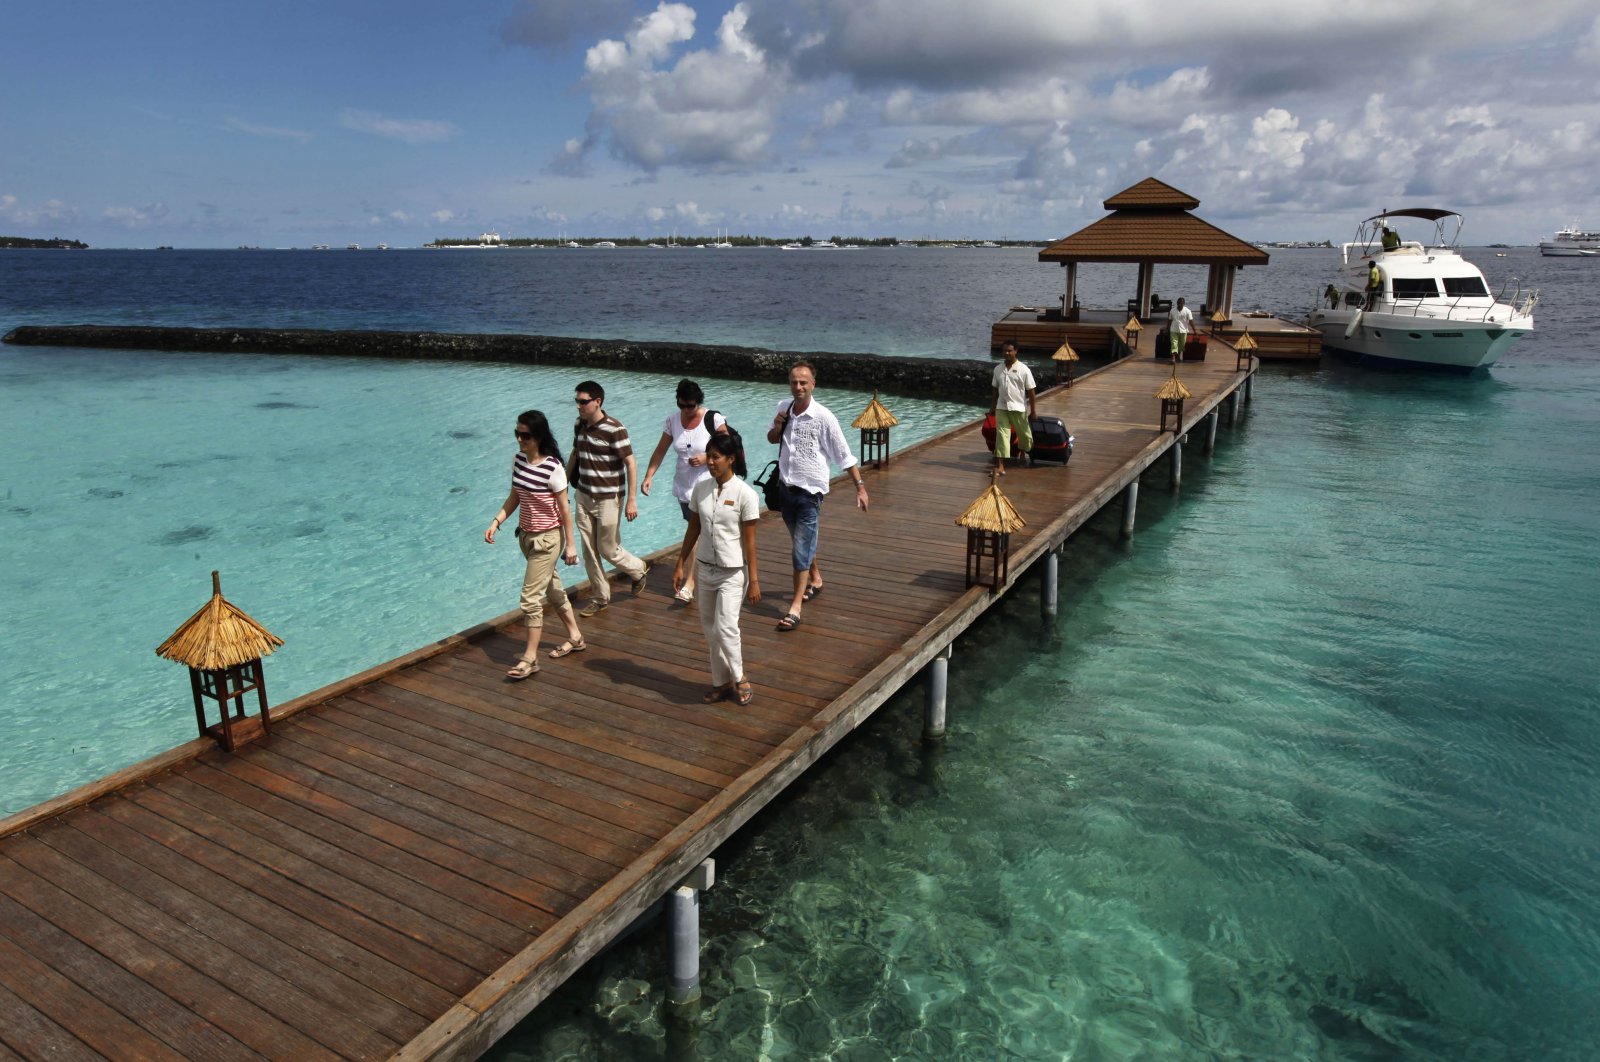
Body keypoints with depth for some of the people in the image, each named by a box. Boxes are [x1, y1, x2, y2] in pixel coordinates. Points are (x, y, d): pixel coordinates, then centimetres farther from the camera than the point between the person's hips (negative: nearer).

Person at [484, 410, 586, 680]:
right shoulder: (518, 460, 0)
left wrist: (570, 544, -10)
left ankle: (530, 658, 6)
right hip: (526, 536, 8)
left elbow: (564, 509, -14)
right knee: (551, 588, 20)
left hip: (547, 539, -8)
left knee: (531, 597, -5)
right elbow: (514, 498, 10)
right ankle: (575, 637, 37)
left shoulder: (553, 469, -20)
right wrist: (496, 523, -1)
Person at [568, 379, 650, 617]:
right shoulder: (579, 425, 3)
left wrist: (631, 500, -19)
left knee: (608, 549, 3)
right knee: (589, 551, 10)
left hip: (608, 499, -6)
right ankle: (599, 597, 24)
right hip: (584, 497, 7)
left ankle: (639, 570, 32)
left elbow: (631, 463, -18)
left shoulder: (614, 428, -19)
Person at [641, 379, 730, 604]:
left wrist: (706, 458, -22)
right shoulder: (673, 420, 0)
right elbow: (660, 451, 4)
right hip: (683, 485, 5)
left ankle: (689, 584, -12)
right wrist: (648, 477, -5)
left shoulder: (714, 420, -13)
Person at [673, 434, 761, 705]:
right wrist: (681, 565, 9)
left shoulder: (745, 494, -14)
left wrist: (753, 581, -12)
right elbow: (693, 529, 9)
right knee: (710, 629, 11)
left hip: (732, 571, -5)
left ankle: (739, 678, 12)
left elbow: (749, 540, -12)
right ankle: (721, 682, 25)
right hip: (706, 568, 5)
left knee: (725, 627, -11)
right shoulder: (700, 488, 0)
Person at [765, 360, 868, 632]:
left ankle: (795, 608, -6)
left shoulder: (823, 417, -15)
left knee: (802, 549, -9)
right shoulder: (783, 408, 1)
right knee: (801, 543, 22)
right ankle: (815, 579, 46)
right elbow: (772, 439, 17)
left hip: (810, 492, -6)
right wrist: (777, 427, -6)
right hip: (785, 487, 6)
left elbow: (844, 455, -11)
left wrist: (860, 485, -12)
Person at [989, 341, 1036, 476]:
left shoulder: (1023, 369, -7)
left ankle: (1023, 453, 44)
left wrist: (1033, 409, -5)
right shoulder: (998, 369, 4)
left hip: (1018, 408, -2)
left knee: (1024, 434, 13)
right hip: (1001, 408, 2)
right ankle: (1000, 466, -9)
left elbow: (1030, 390, -5)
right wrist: (992, 407, 12)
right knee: (1001, 435, -6)